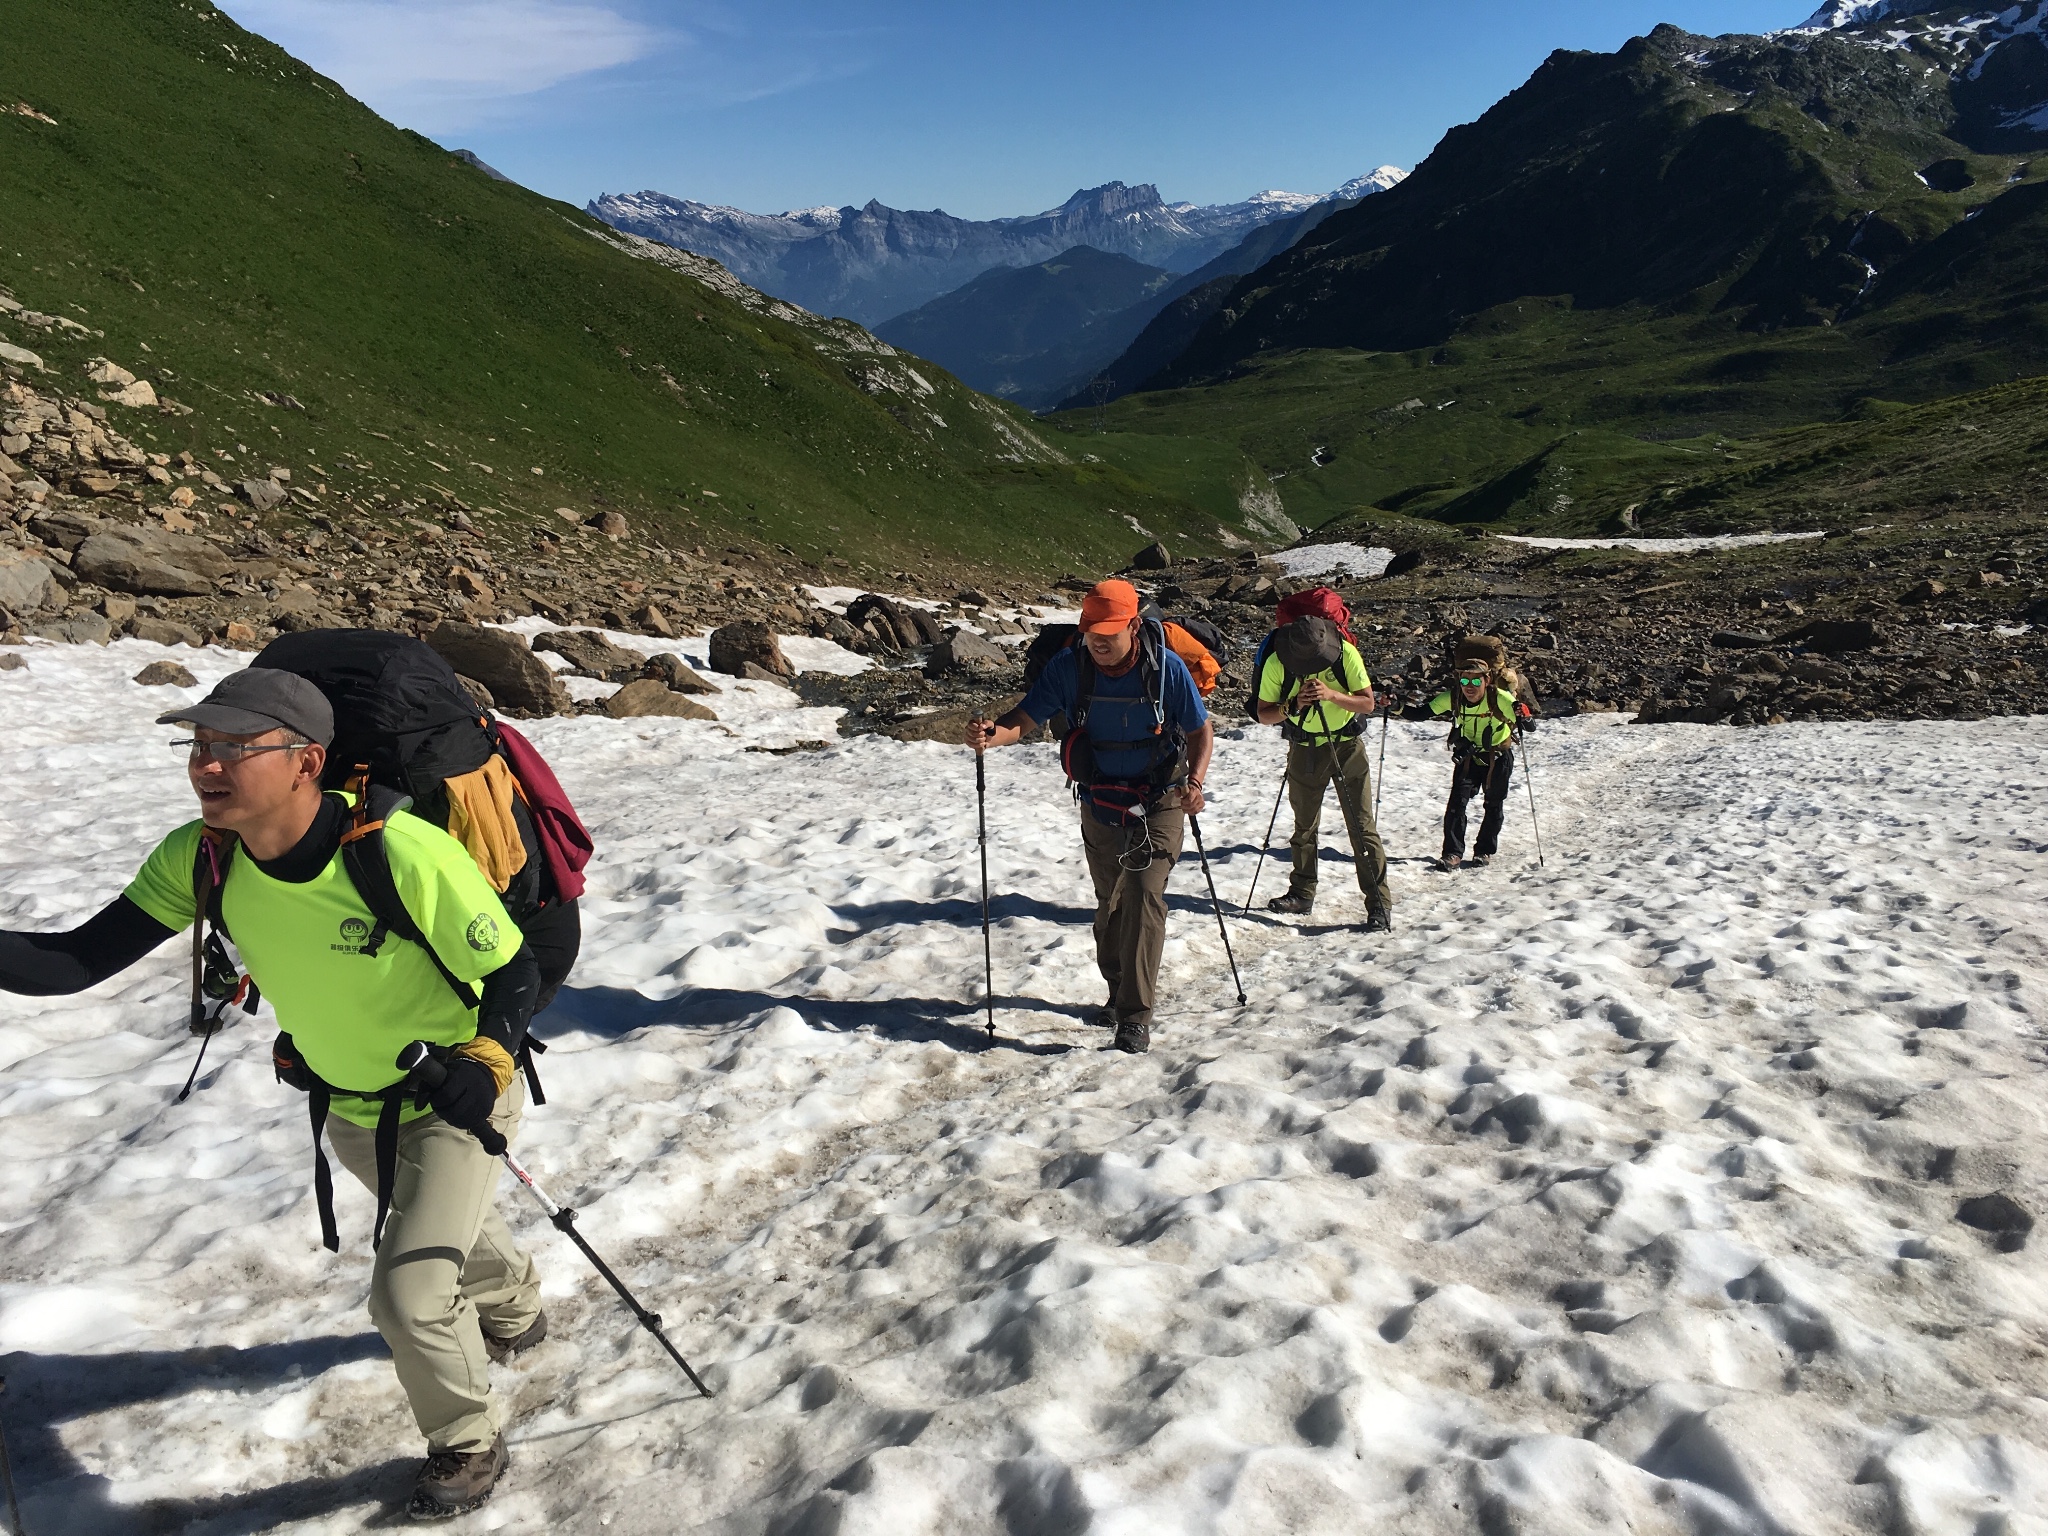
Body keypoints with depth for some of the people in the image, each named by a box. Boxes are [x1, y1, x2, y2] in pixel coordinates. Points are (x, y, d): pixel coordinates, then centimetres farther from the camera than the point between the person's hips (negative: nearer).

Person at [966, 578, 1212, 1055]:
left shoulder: (1166, 667, -18)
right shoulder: (1069, 667, -14)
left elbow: (1201, 730, -6)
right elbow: (1025, 719, -17)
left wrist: (1194, 782, -22)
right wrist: (990, 735, -39)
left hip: (1158, 801, -3)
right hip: (1099, 801, 3)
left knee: (1144, 896, -14)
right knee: (1110, 902, 16)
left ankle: (1136, 1014, -7)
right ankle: (1118, 990, 37)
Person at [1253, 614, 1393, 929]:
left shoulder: (1345, 653, -18)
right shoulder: (1276, 663, -16)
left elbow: (1368, 703, -14)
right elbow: (1264, 715, -9)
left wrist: (1332, 695, -31)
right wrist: (1293, 705, -28)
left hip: (1347, 745, -2)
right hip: (1304, 749, 2)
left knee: (1361, 826, -6)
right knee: (1304, 825, 11)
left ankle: (1380, 904, -4)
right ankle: (1302, 894, 25)